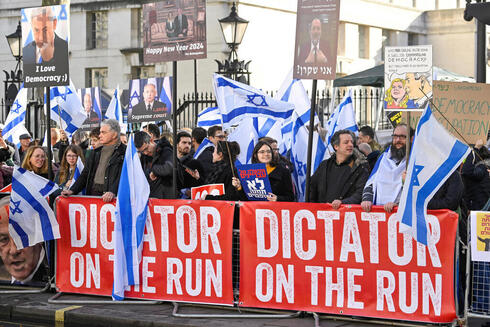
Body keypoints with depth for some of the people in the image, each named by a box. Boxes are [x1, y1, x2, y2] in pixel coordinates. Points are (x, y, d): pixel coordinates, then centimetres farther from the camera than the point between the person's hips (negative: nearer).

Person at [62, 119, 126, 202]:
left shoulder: (124, 152, 0)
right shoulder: (97, 152, 23)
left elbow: (123, 176, -13)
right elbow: (85, 174, 23)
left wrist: (112, 192, -28)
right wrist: (72, 190, 9)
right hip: (93, 193, 5)